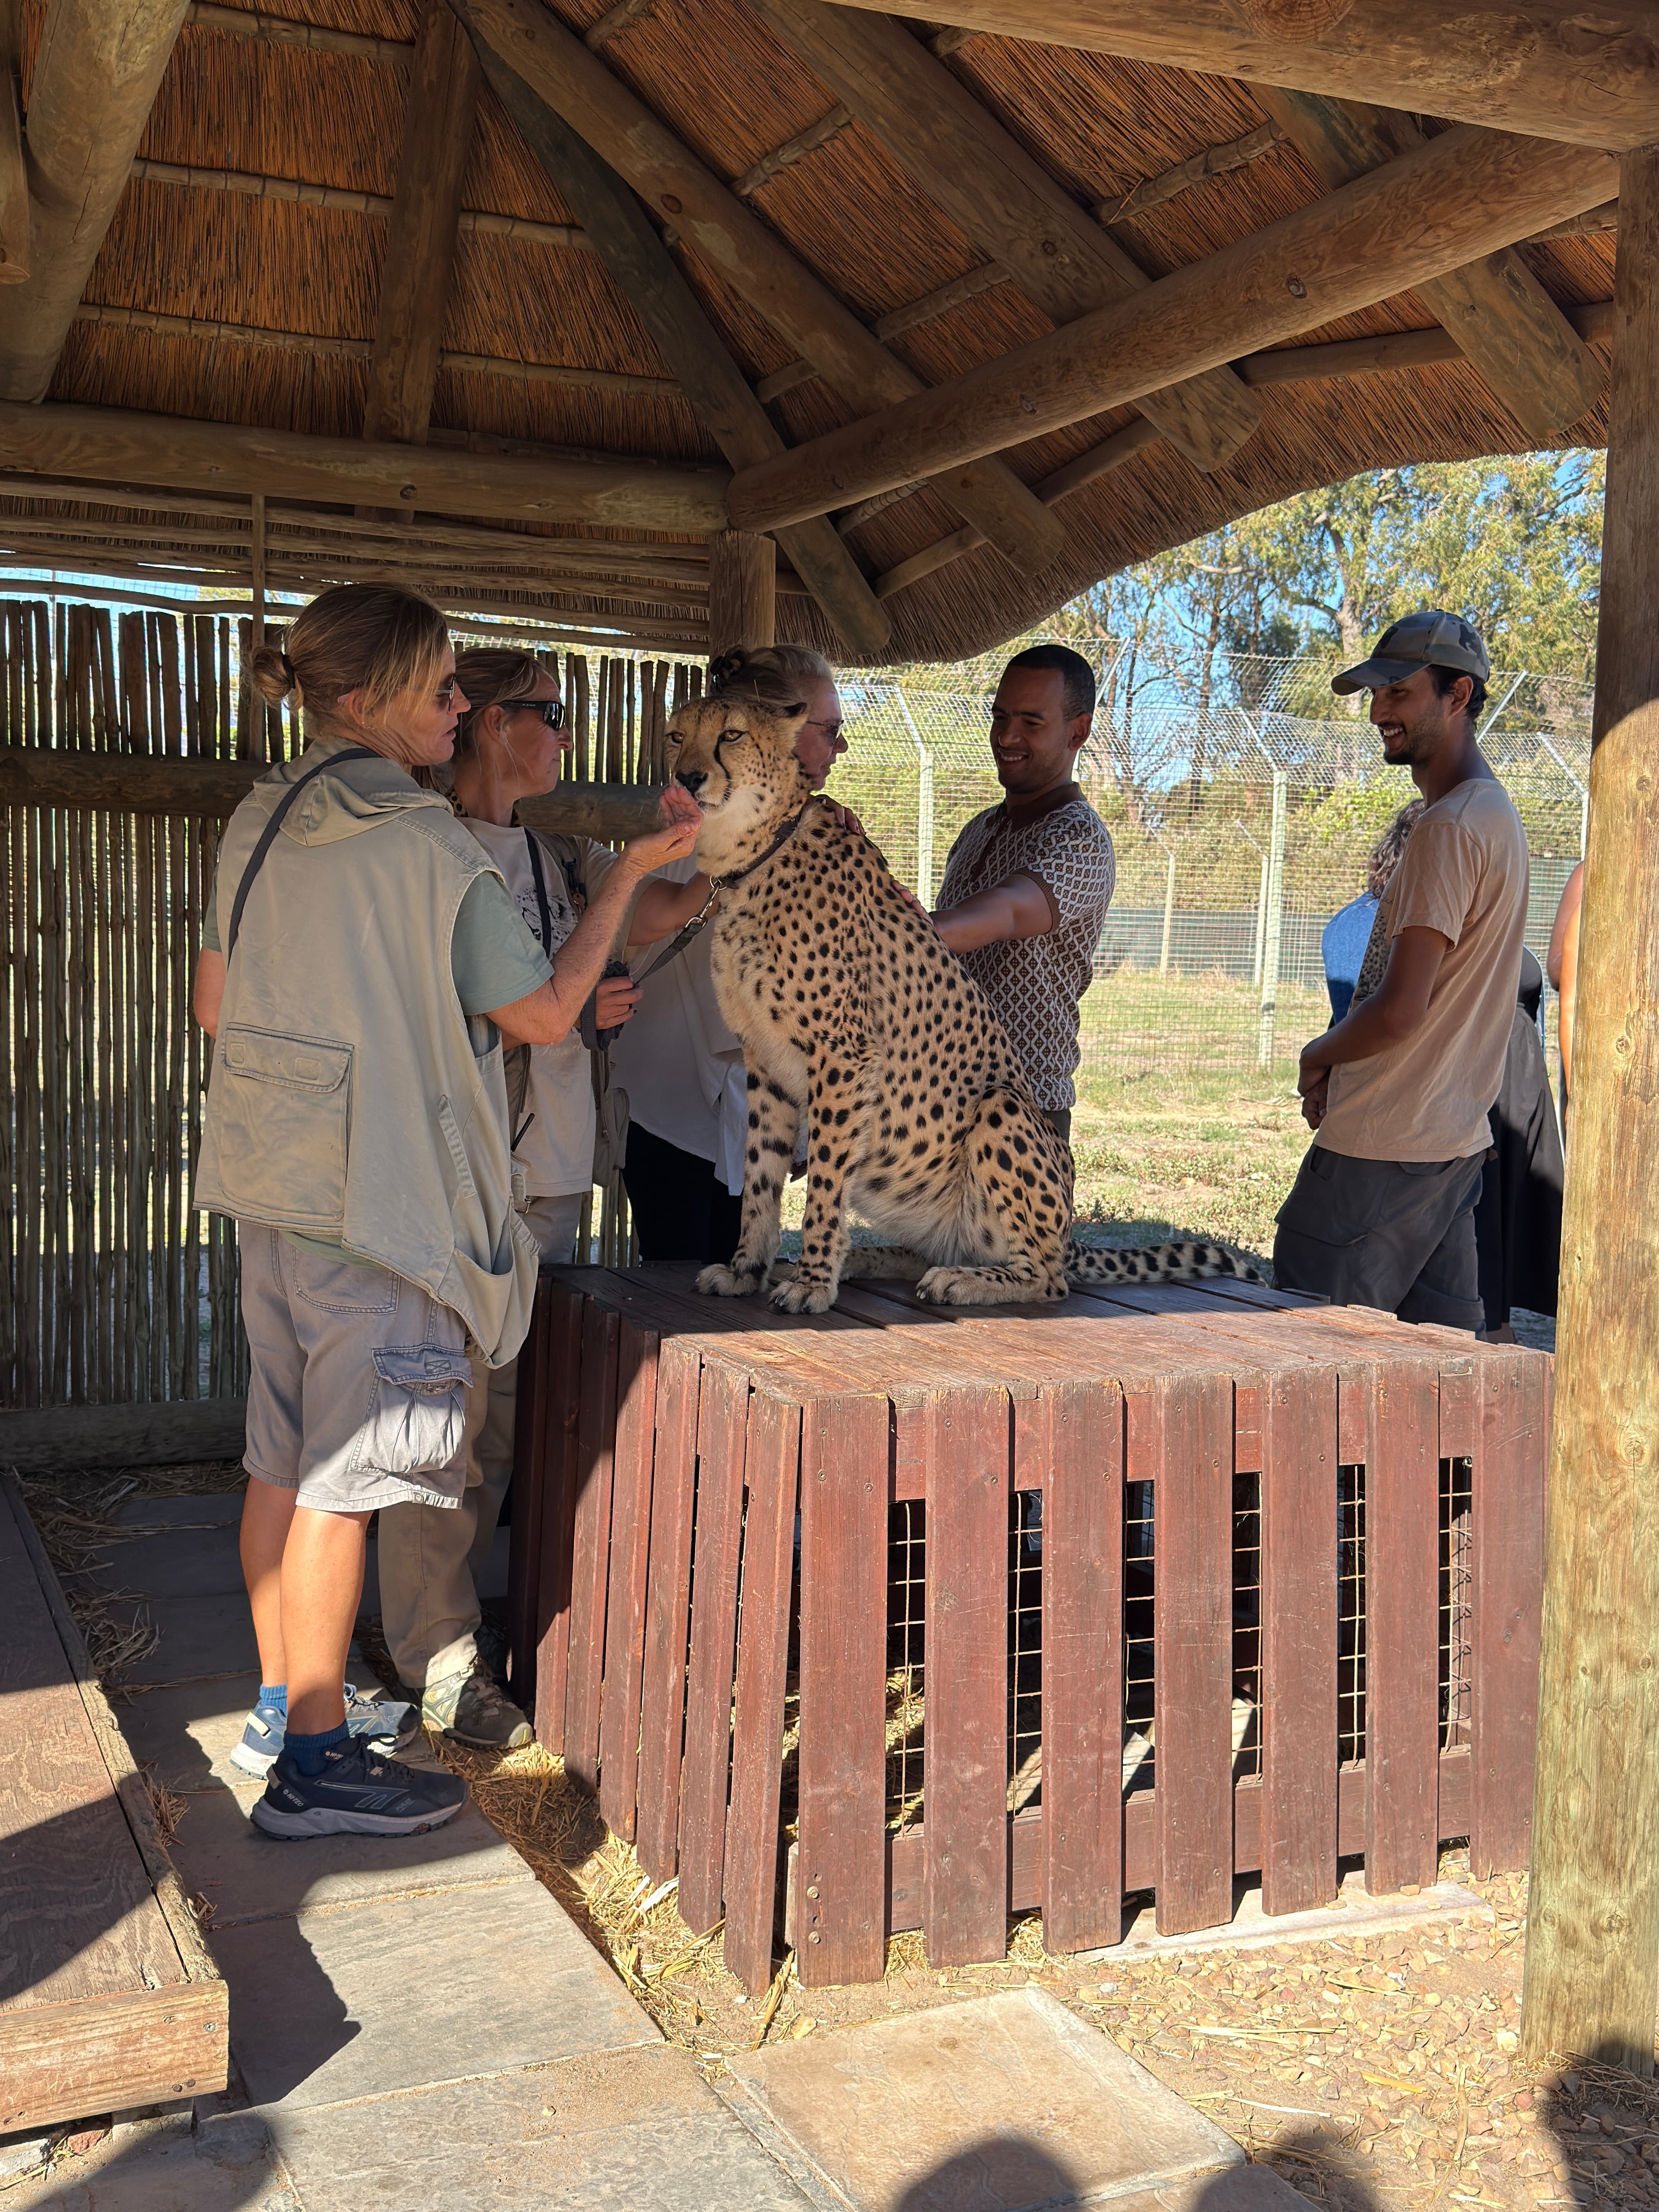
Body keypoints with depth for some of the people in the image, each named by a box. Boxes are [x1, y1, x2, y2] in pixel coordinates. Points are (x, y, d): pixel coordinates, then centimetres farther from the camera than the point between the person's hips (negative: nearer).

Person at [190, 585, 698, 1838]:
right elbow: (543, 1016, -8)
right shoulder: (428, 847, -16)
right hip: (371, 1191, -8)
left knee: (284, 1458, 15)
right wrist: (632, 871, 1)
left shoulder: (260, 821, 8)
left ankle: (283, 1707, 29)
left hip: (268, 1180, 8)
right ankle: (316, 1764, 8)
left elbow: (217, 1005, 15)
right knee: (345, 1471, -1)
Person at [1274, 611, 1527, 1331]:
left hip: (1384, 1147, -10)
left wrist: (1318, 1057, -4)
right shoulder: (1496, 813, 16)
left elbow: (1400, 1010, -22)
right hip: (1457, 1136, 10)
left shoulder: (1450, 827, -17)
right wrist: (1341, 1069, 9)